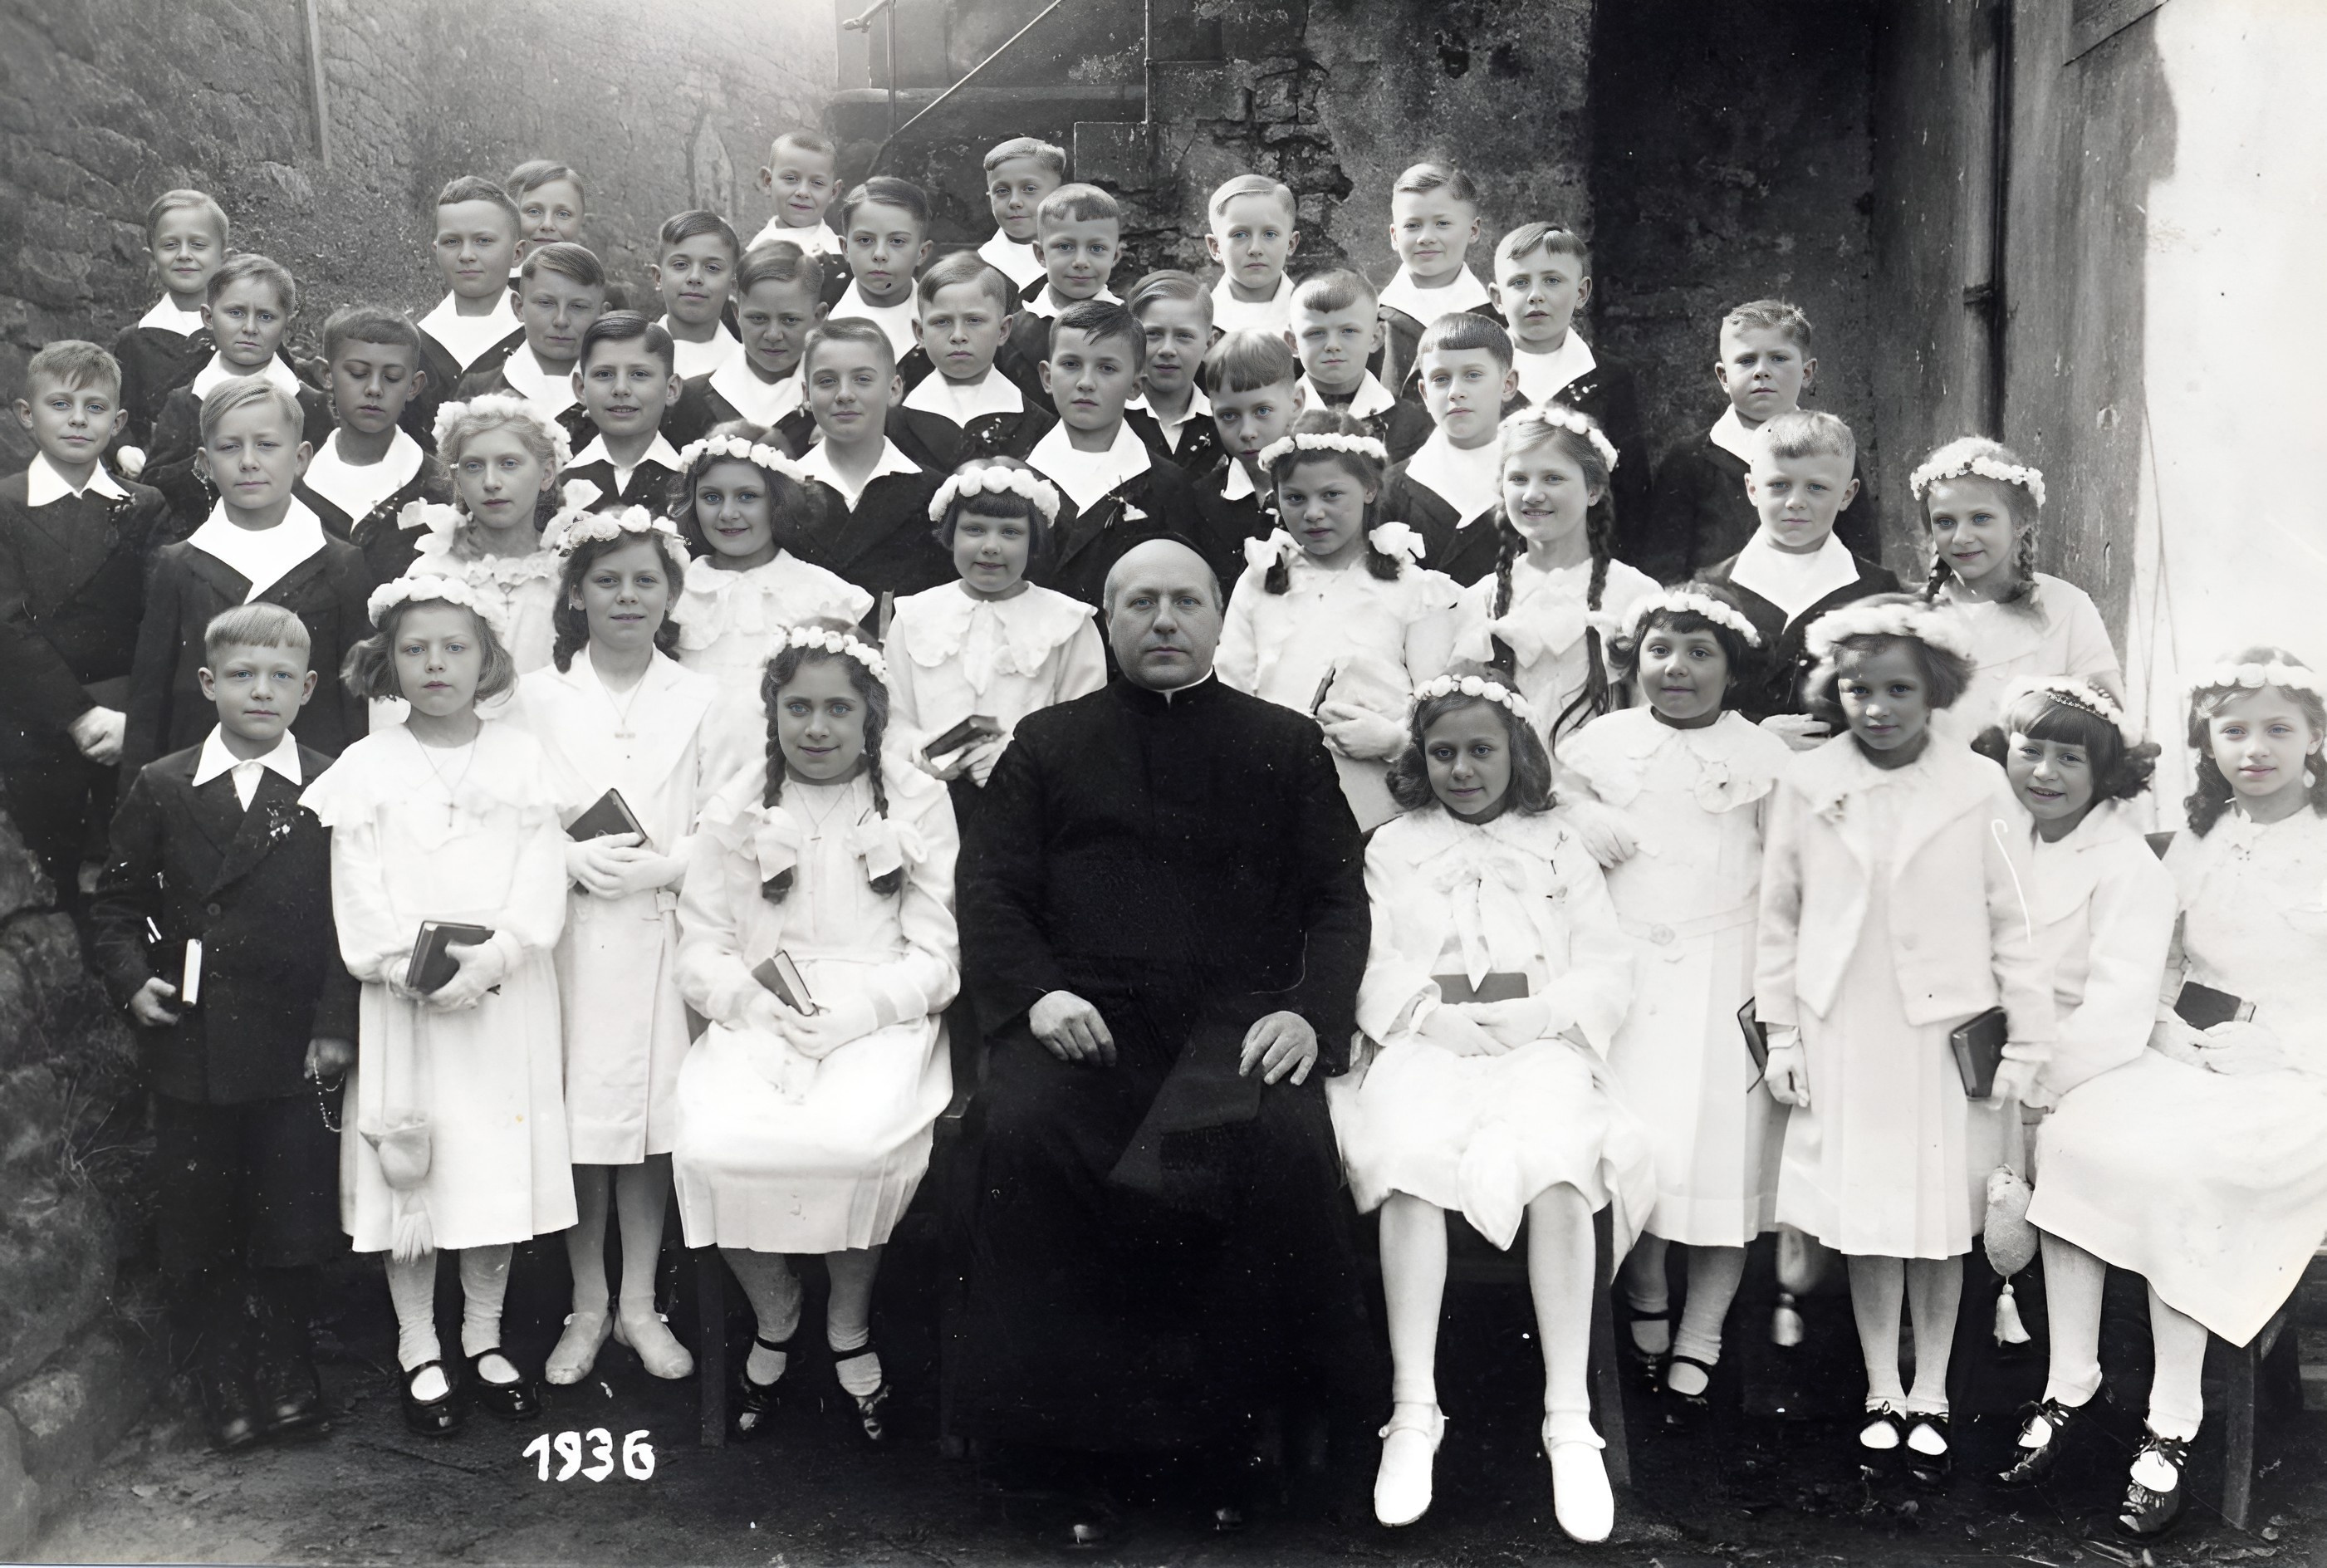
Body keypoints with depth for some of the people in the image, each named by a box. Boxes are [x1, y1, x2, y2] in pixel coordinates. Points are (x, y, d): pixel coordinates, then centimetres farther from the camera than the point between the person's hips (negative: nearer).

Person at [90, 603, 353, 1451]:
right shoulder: (160, 789, 4)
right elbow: (117, 902, 10)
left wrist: (336, 1028, -7)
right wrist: (131, 978, -6)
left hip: (294, 1050, -1)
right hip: (189, 1049, 1)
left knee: (291, 1223, 5)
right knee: (200, 1231, 8)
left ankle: (283, 1378, 25)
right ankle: (229, 1390, 23)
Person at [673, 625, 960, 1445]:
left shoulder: (918, 803, 5)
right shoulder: (735, 809, 11)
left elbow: (936, 958, 0)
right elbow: (700, 952, 7)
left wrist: (844, 1017, -15)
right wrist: (755, 1002, -14)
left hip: (881, 1018, -2)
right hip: (756, 1019, 2)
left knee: (857, 1141, -32)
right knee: (713, 1143, -27)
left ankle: (850, 1328, -1)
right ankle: (773, 1317, 4)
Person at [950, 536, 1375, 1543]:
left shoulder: (1287, 746, 18)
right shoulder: (1047, 744, 17)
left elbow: (1337, 896, 11)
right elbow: (990, 889, 10)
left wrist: (1310, 1012, -7)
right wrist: (1037, 993, -9)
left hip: (1234, 1019, 0)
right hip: (1085, 1014, 0)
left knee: (1288, 1145, -30)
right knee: (1022, 1131, -31)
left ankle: (1227, 1427, -13)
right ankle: (1056, 1438, -18)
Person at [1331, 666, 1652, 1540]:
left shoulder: (1559, 847, 19)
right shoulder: (1391, 847, 19)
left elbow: (1609, 975, 9)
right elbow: (1365, 969, 7)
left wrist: (1526, 1007, -9)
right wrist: (1435, 1012, -10)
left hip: (1540, 1045, 0)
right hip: (1421, 1045, 0)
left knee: (1558, 1156, -33)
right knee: (1409, 1150, -33)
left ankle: (1569, 1418, -30)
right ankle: (1413, 1412, -31)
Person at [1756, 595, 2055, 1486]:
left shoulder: (1978, 787, -3)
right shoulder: (1806, 784, 0)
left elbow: (2013, 921, 0)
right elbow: (1779, 916, 5)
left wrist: (2026, 1043, 0)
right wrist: (1782, 1034, 3)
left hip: (1948, 1033, -1)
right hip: (1843, 1037, 1)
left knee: (1940, 1222, 8)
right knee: (1865, 1220, 7)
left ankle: (1930, 1396, 24)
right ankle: (1882, 1395, 22)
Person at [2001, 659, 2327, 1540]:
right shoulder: (2197, 837, 12)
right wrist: (2159, 1033, 2)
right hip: (2177, 1053, 5)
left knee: (2173, 1169, -31)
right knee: (2069, 1136, -22)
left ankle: (2172, 1427, -20)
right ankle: (2068, 1390, -15)